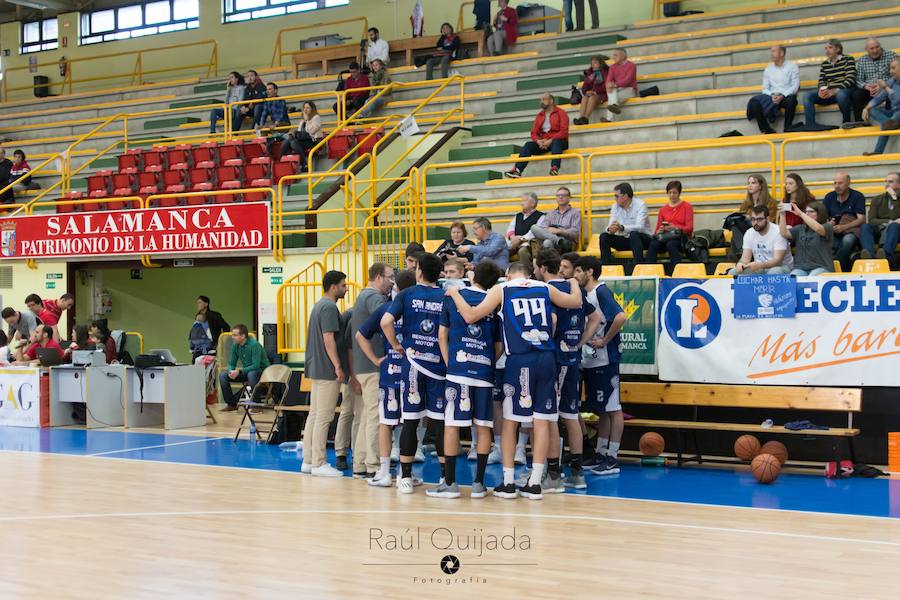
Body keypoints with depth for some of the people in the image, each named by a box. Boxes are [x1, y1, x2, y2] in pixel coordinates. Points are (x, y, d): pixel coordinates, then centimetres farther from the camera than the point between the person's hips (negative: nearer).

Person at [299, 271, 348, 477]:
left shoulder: (319, 305, 18)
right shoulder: (330, 307, -13)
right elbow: (328, 339, -20)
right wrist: (338, 366, -18)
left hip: (315, 368, 10)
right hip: (327, 370, -10)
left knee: (314, 415, 11)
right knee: (324, 417, -7)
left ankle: (308, 460, 14)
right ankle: (318, 464, -5)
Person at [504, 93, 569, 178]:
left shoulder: (560, 113, 1)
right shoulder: (540, 116, 16)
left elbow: (564, 131, -10)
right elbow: (534, 133, 11)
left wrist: (550, 141, -21)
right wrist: (538, 141, -12)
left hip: (558, 141, -4)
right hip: (543, 143, 4)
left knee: (556, 143, -38)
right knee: (528, 145, -21)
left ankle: (555, 168, -55)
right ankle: (517, 170, -35)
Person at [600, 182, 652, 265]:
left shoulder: (640, 205, -14)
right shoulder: (615, 207, 3)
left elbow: (640, 227, -28)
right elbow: (610, 226, -8)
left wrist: (622, 228, -45)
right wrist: (610, 229, -35)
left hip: (643, 239, -5)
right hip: (624, 240, 5)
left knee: (634, 234, -37)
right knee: (604, 236, -15)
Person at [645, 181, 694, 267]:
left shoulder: (686, 207, 9)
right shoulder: (663, 209, 21)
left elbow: (689, 228, -2)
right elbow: (658, 228, 15)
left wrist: (676, 228, -21)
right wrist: (659, 231, -11)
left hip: (680, 236, -3)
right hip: (665, 236, 3)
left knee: (670, 244, -39)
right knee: (653, 245, -31)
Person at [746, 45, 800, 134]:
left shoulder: (792, 66, 6)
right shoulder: (768, 69, 15)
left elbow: (795, 86, -3)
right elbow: (765, 88, 11)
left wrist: (782, 96, -18)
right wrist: (772, 95, -11)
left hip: (786, 96, -3)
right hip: (772, 97, 3)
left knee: (791, 100, -40)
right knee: (754, 103, -26)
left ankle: (787, 129, -23)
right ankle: (767, 130, -21)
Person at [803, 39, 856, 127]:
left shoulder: (848, 59, 0)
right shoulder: (824, 64, 16)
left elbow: (851, 79, -10)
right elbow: (821, 81, 13)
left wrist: (835, 91, -23)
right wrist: (821, 90, -13)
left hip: (845, 91, -5)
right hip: (829, 93, 5)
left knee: (841, 94, -41)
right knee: (807, 96, -17)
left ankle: (847, 122, -20)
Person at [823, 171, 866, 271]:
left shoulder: (858, 197, 5)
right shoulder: (829, 197, 16)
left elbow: (861, 219, -4)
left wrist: (843, 227, -18)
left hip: (851, 230, -2)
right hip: (833, 232, 2)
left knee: (847, 240, -38)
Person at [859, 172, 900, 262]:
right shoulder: (877, 200, 18)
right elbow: (871, 221, 4)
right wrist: (889, 222, -12)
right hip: (879, 230, 2)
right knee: (865, 227, -29)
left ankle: (886, 254, -63)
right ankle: (870, 254, -56)